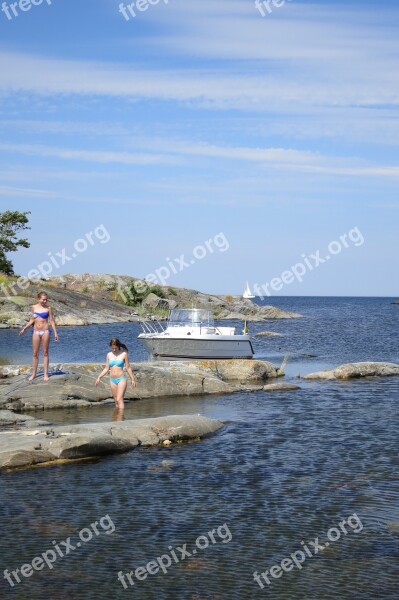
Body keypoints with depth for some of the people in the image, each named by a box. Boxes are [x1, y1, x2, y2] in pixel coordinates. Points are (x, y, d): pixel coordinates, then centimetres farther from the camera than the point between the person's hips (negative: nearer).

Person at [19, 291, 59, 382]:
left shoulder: (48, 308, -3)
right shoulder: (34, 307, 4)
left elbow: (52, 321, 0)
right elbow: (32, 320, 14)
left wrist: (55, 333, -4)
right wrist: (24, 328, 8)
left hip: (45, 332, -2)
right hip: (36, 332, 2)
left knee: (45, 353, 2)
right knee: (35, 353, 6)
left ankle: (46, 374, 7)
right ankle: (33, 374, 14)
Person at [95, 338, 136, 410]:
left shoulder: (124, 354, -2)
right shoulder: (109, 355, 8)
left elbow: (128, 368, 2)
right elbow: (106, 368, 13)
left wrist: (132, 379, 2)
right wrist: (99, 377, 7)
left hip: (121, 379, -4)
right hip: (112, 380, 4)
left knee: (119, 399, -14)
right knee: (116, 401, 8)